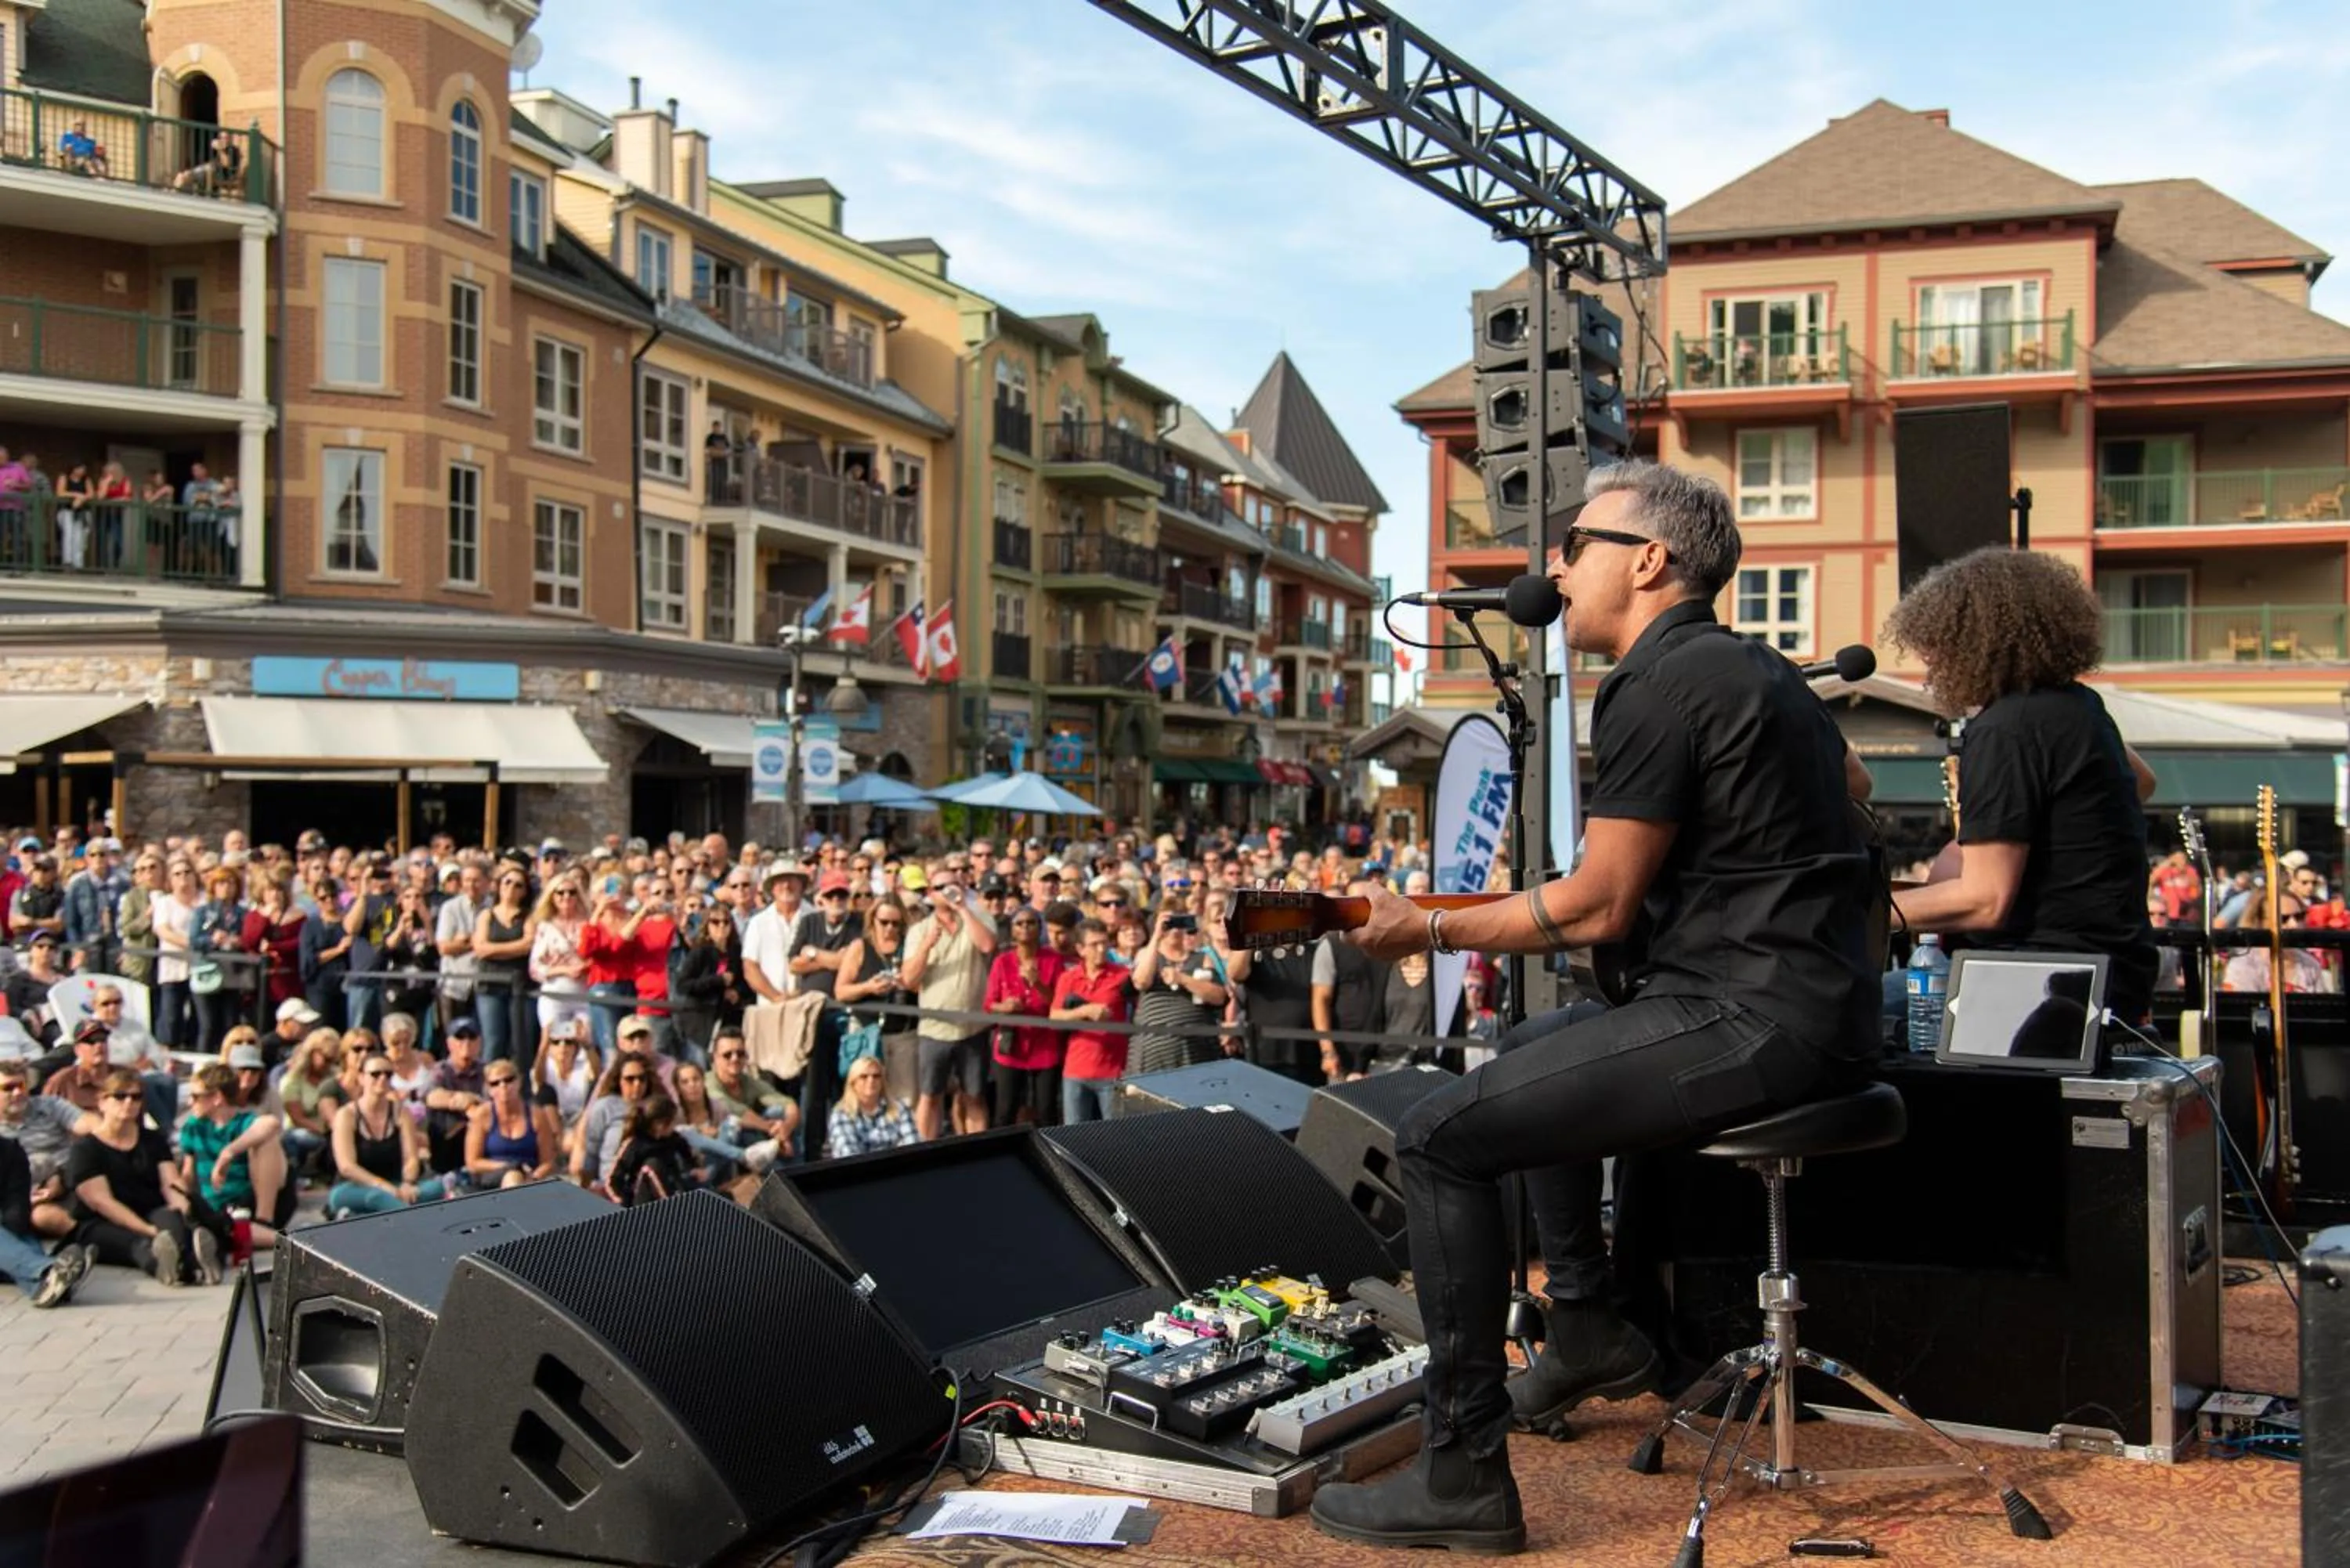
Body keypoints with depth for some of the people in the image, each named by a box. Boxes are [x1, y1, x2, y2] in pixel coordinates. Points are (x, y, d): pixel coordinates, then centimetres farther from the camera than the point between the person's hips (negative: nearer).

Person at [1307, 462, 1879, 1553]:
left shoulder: (1660, 687, -13)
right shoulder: (1752, 669, 18)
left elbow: (1598, 908, -14)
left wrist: (1433, 931, -2)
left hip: (1754, 1024, -11)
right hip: (1820, 1009, 11)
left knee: (1437, 1138, -10)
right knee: (1534, 1049, 30)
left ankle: (1464, 1474, -8)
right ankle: (1587, 1331, 33)